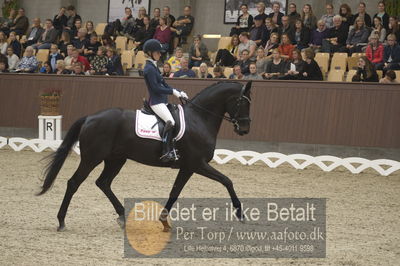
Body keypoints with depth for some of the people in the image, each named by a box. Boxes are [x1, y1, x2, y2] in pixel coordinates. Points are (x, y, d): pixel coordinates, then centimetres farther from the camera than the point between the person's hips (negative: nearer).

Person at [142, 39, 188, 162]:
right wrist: (173, 91, -15)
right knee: (170, 121, -29)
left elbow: (164, 85, 19)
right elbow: (156, 88, -19)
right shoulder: (149, 69, -12)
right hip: (156, 102, -11)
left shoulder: (154, 67, 18)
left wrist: (179, 92, 9)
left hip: (162, 101, 11)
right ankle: (166, 152, -32)